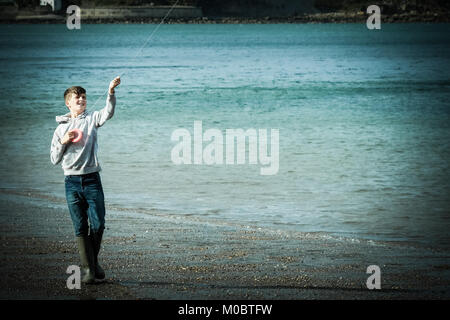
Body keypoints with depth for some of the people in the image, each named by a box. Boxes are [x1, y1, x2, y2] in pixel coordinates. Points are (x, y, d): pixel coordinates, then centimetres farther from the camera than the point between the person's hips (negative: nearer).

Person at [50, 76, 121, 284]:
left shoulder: (91, 119, 8)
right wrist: (63, 142, -6)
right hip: (72, 182, 1)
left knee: (98, 224, -4)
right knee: (80, 228, 0)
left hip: (92, 180, -1)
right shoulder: (61, 128, 12)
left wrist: (111, 92, -30)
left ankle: (94, 260, 18)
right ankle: (87, 268, 3)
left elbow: (108, 113, -15)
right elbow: (54, 159, 11)